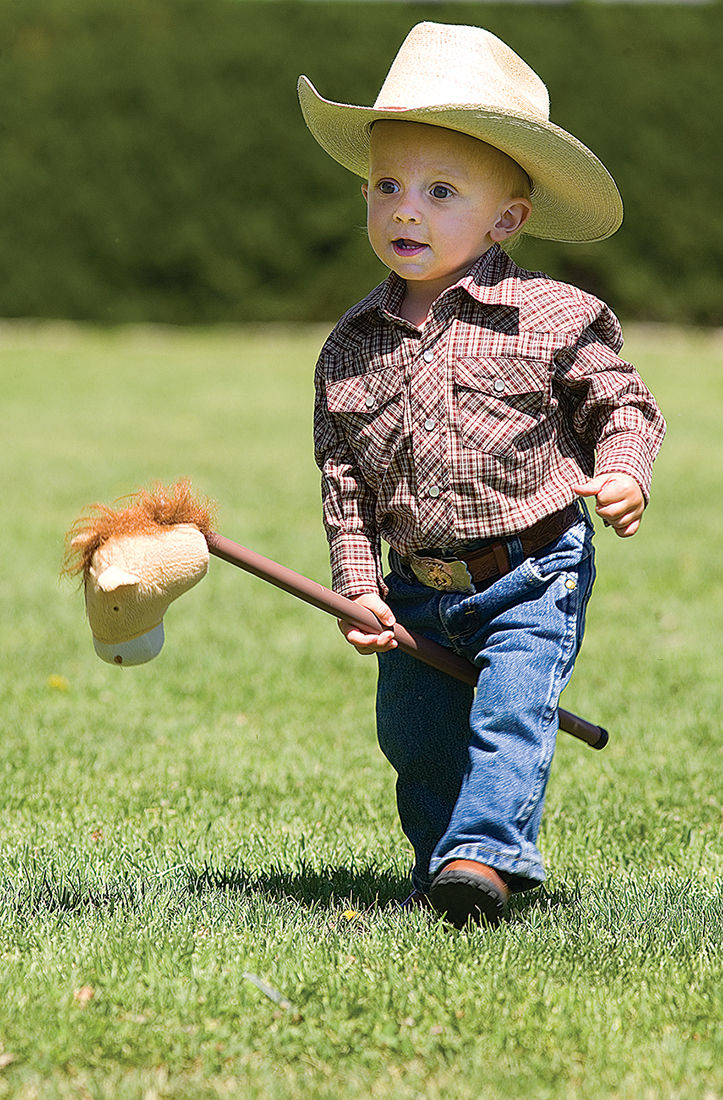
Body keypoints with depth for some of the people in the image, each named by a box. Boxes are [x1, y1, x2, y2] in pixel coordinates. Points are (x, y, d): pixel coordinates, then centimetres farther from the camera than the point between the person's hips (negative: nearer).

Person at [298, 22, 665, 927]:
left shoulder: (552, 318, -11)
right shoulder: (353, 345, 1)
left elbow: (619, 404, 0)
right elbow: (341, 476, 5)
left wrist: (622, 477, -20)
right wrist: (356, 586, -2)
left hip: (535, 575, -4)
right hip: (418, 588, 5)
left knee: (510, 713, -20)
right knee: (413, 737, 12)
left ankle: (486, 852, -21)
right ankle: (441, 855, 30)